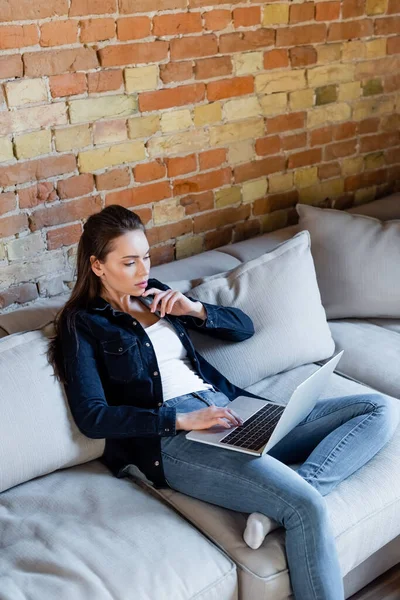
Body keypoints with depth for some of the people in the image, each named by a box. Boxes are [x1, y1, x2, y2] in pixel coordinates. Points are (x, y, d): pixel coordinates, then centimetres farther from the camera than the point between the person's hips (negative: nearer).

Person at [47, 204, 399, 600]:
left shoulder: (154, 293, 20)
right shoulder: (83, 325, 4)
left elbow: (244, 327, 21)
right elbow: (91, 416, -8)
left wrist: (195, 309, 1)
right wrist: (182, 420, -17)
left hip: (229, 409, 7)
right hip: (171, 437, -7)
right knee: (306, 507, -31)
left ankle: (293, 488, -23)